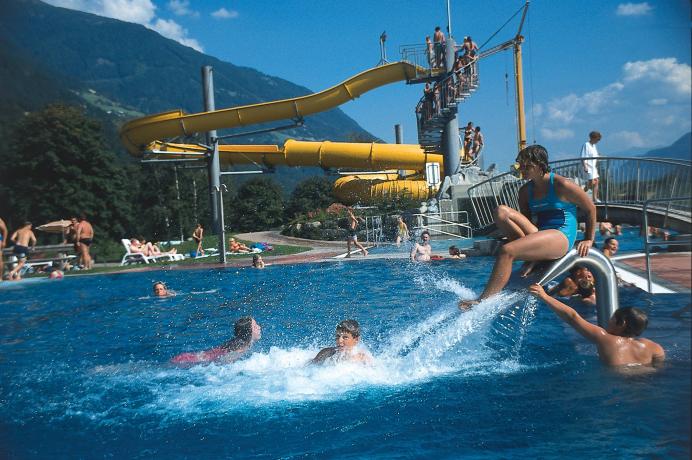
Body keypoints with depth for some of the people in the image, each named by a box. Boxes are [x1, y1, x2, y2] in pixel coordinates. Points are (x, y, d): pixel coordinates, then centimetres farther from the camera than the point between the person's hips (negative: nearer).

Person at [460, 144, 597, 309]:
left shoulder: (562, 185, -4)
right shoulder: (525, 190, 14)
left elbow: (591, 209, 4)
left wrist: (589, 240, 4)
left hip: (561, 238, -7)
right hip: (538, 234, 7)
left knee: (507, 251, -30)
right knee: (501, 211, -14)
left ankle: (482, 302, -32)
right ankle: (533, 257, -16)